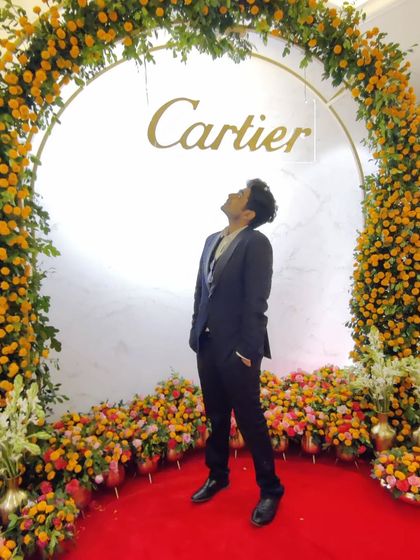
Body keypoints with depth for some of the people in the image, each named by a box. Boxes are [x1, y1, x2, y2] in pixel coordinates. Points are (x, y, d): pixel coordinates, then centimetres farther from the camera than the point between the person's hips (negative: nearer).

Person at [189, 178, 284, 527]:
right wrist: (196, 334, 10)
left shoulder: (256, 243, -11)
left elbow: (256, 301, -15)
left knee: (250, 420, 6)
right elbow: (200, 292, 12)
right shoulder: (212, 240, 11)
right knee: (216, 417, 20)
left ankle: (270, 489, 28)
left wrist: (247, 350, -15)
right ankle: (218, 476, 41)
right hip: (207, 345, 7)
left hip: (237, 349, -7)